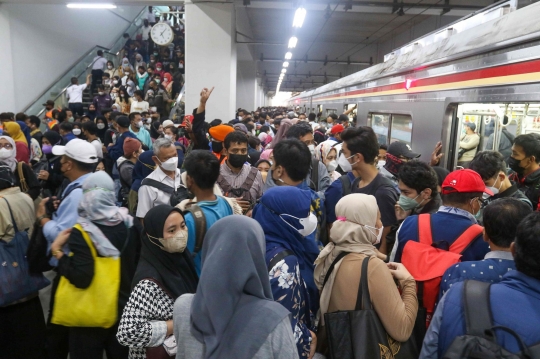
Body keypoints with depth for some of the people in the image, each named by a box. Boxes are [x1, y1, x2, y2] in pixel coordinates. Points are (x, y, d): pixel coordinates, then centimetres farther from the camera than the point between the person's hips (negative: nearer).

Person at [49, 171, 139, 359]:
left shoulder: (80, 233, -20)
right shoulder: (129, 224, -5)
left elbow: (81, 279, -23)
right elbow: (136, 264, 3)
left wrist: (57, 250, -15)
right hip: (124, 309, 4)